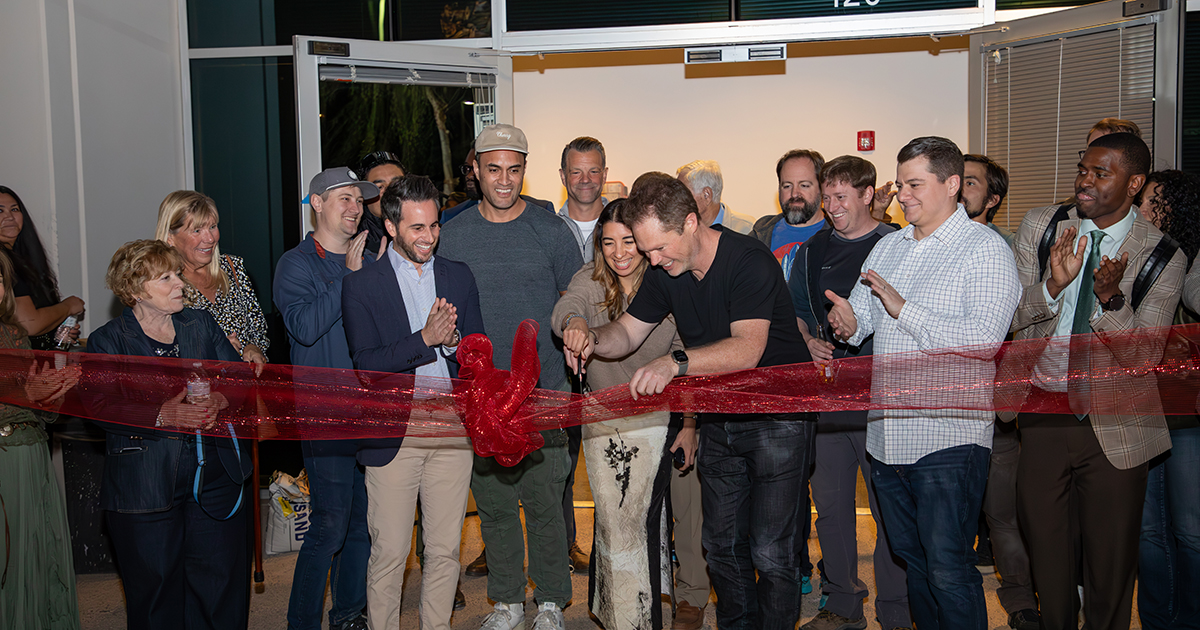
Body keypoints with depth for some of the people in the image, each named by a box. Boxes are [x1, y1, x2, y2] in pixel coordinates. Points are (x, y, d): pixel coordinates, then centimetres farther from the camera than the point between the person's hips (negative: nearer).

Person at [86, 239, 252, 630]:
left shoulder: (201, 325, 12)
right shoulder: (107, 342, 0)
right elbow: (103, 407, -13)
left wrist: (220, 399, -17)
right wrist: (161, 416, -28)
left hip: (215, 478, 3)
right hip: (145, 489, -3)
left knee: (223, 582, 6)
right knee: (156, 592, 5)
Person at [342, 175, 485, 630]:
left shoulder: (459, 277, 10)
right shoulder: (361, 285, 0)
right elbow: (366, 363, -9)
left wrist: (454, 338, -12)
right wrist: (425, 339, -19)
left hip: (452, 428, 3)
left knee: (445, 549, 9)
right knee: (389, 551, 1)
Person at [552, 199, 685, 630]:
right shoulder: (592, 279, -6)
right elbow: (567, 305, -28)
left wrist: (690, 424, 0)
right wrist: (573, 324, -52)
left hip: (656, 421, -2)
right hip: (601, 421, 2)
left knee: (642, 518, -1)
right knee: (610, 519, 5)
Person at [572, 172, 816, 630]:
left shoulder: (749, 261, -23)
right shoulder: (665, 272, 0)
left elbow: (747, 350, -34)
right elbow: (627, 333, 7)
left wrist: (676, 363, -46)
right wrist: (592, 338, -16)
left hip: (779, 419, -6)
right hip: (720, 421, 7)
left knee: (770, 552, -6)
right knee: (722, 545, 12)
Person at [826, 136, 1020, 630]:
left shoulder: (984, 248, -7)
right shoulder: (888, 246, 15)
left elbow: (985, 338, -19)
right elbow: (860, 317, 16)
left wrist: (903, 310, -20)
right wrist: (850, 323, -9)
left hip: (947, 439, -7)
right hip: (887, 435, 7)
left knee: (948, 571, -5)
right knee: (911, 558, 18)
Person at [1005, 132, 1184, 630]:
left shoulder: (1163, 256, -8)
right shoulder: (1039, 226, -1)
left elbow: (1144, 355, -12)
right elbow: (1010, 318, -4)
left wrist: (1110, 298, -29)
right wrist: (1052, 285, -23)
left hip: (1113, 426, -2)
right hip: (1043, 417, 2)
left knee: (1110, 560, 10)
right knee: (1045, 547, 14)